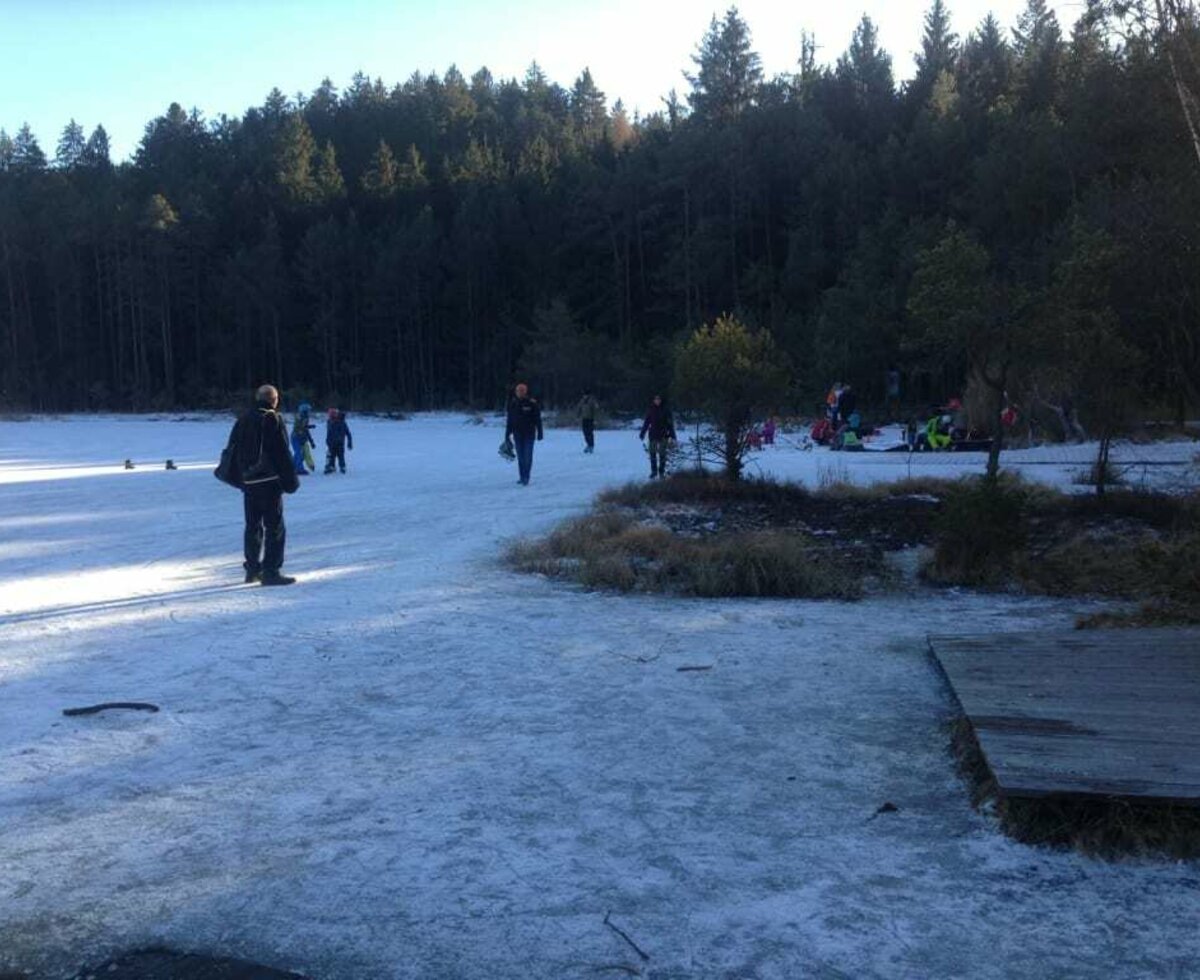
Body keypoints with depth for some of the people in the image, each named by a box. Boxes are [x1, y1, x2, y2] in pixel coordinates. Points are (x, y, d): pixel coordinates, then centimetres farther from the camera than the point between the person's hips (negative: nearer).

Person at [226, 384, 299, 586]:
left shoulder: (242, 421, 12)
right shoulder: (273, 420, -11)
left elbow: (232, 450, 16)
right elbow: (282, 453, -13)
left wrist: (239, 478, 21)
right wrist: (290, 479, -6)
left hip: (248, 481, 7)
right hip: (269, 482, -7)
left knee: (253, 526, 16)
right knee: (275, 527, -3)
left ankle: (253, 569, 22)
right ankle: (271, 571, -7)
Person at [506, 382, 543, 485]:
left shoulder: (532, 404, -8)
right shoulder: (513, 404, 4)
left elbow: (538, 420, -6)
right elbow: (510, 420, 11)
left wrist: (539, 433, -8)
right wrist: (507, 433, 11)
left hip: (529, 434, -4)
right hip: (517, 434, 4)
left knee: (527, 456, -7)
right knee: (520, 457, 8)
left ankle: (526, 477, -4)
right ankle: (522, 477, 16)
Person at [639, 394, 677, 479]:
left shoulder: (666, 410, -4)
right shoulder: (651, 411, 2)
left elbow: (670, 423, -5)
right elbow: (646, 423, 9)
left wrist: (672, 436, -11)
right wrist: (642, 433, 8)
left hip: (663, 436, -2)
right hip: (653, 435, 2)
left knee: (662, 454, 0)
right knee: (652, 453, 2)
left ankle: (662, 471, 11)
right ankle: (654, 471, 14)